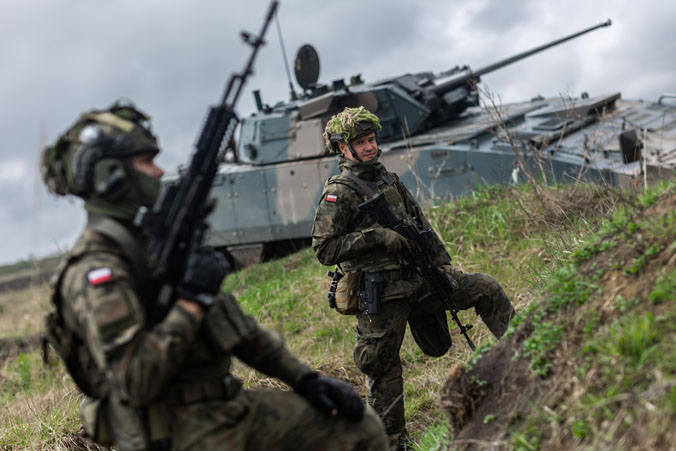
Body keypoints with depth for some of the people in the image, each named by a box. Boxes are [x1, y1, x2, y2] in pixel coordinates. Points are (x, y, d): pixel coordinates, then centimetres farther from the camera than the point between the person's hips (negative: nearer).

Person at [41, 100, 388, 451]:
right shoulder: (94, 272, -15)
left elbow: (234, 323, 17)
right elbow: (133, 382, -27)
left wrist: (304, 379, 11)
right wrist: (192, 300, -22)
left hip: (227, 406, 8)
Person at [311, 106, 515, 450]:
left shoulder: (389, 179, 13)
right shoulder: (339, 193, -10)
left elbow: (421, 226, 19)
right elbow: (324, 249, -18)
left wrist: (443, 265, 12)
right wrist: (377, 237, -22)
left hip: (418, 278, 7)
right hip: (382, 295, -7)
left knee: (487, 289, 4)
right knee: (383, 370, 1)